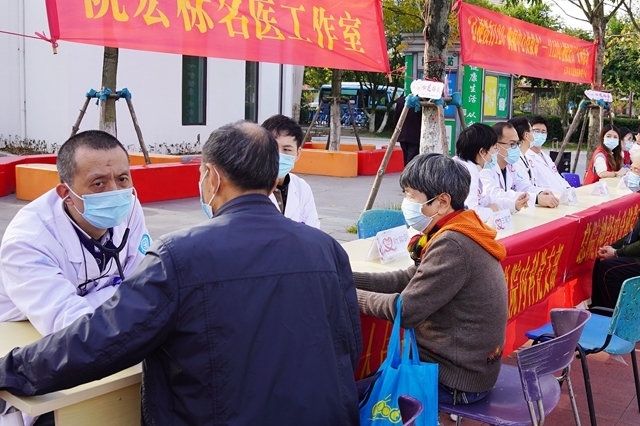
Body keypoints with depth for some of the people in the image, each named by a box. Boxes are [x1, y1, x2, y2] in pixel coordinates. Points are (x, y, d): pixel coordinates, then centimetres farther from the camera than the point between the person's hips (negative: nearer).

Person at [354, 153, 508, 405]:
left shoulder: (452, 245, -26)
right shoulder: (457, 233, 5)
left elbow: (405, 310, -25)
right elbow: (408, 280, 4)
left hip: (456, 379, -9)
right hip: (466, 366, 9)